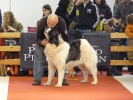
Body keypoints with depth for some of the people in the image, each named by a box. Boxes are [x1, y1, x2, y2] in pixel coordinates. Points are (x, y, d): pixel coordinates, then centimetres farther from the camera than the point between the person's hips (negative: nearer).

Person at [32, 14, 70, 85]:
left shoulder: (62, 22, -36)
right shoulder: (41, 23, -38)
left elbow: (65, 37, -22)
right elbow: (37, 38, -28)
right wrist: (41, 42, -49)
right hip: (42, 39, -1)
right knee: (39, 55, -11)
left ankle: (62, 79, 1)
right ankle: (37, 79, -8)